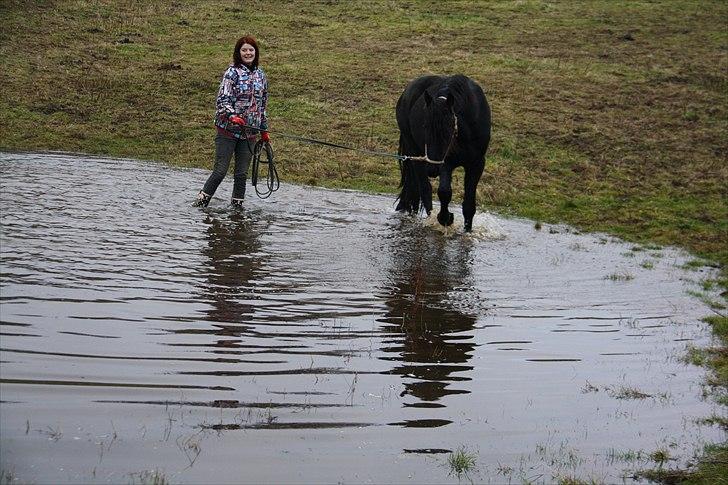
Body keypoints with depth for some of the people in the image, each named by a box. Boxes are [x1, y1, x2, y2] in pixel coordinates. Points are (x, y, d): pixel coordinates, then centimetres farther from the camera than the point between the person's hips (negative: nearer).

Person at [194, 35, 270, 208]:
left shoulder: (260, 75, 11)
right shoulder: (232, 72, -6)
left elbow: (262, 104, 19)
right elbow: (222, 99, -14)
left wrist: (264, 130, 20)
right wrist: (232, 116, -31)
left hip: (249, 133, 5)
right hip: (228, 130, -5)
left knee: (242, 174, 7)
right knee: (220, 170, -4)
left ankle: (237, 205, 17)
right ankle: (201, 201, 8)